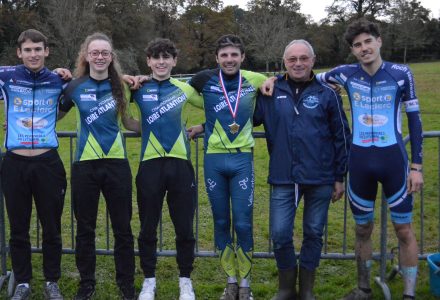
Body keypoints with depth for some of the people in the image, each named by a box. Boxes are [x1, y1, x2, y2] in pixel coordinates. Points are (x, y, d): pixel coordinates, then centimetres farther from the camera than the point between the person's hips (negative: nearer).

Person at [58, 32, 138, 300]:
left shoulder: (120, 86, 3)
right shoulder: (75, 87, 1)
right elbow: (56, 115, 15)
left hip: (116, 164, 0)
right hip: (85, 165, 0)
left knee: (123, 227, 6)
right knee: (85, 228, 9)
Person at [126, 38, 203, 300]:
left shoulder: (185, 88, 5)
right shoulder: (138, 88, 3)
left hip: (180, 163, 0)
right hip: (150, 163, 0)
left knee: (184, 227, 6)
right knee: (148, 227, 8)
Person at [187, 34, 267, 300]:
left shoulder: (256, 80, 1)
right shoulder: (205, 79, 0)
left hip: (243, 159, -1)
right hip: (214, 159, 1)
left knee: (243, 224, 1)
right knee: (221, 223, 9)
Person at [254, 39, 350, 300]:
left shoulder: (327, 94, 1)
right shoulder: (271, 93, 3)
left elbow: (341, 138, 4)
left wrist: (340, 177, 4)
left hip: (320, 179, 0)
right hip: (283, 179, 1)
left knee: (314, 234, 10)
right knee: (280, 234, 0)